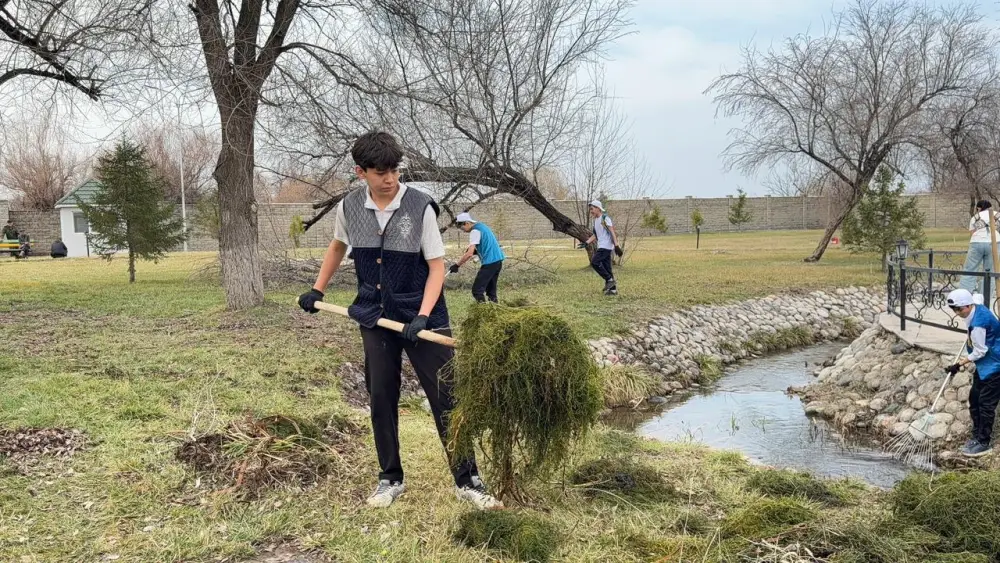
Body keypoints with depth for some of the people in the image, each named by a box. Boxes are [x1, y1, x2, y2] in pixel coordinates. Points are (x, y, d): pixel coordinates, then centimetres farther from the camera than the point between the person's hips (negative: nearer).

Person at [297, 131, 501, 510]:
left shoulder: (420, 207, -15)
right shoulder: (348, 208, -3)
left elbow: (437, 267, -12)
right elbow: (337, 246, 19)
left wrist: (423, 316, -23)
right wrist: (317, 290, 17)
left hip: (422, 318, -3)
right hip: (375, 319, 4)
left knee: (446, 397, -2)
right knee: (381, 400, 10)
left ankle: (467, 481, 8)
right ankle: (390, 478, 25)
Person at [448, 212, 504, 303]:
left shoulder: (475, 231, -11)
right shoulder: (482, 226, 17)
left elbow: (469, 253, -19)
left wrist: (457, 265, -14)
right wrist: (475, 251, 13)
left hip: (490, 262, -10)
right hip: (498, 259, 10)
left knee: (477, 290, -9)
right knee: (491, 289, 16)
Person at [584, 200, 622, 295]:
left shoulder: (605, 218, -7)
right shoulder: (595, 220, 18)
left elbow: (612, 232, -13)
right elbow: (595, 235, 23)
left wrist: (616, 245, -20)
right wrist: (586, 243, 10)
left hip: (606, 245, -9)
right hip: (601, 246, 9)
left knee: (594, 262, -18)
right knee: (606, 267, 7)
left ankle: (609, 280, -12)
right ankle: (613, 289, 9)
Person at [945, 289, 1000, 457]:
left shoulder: (978, 323, -28)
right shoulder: (979, 309, 1)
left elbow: (980, 352, -21)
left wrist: (959, 364, -15)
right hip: (985, 365, 10)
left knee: (986, 404, -5)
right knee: (974, 399, 14)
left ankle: (984, 443, 2)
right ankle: (978, 436, 24)